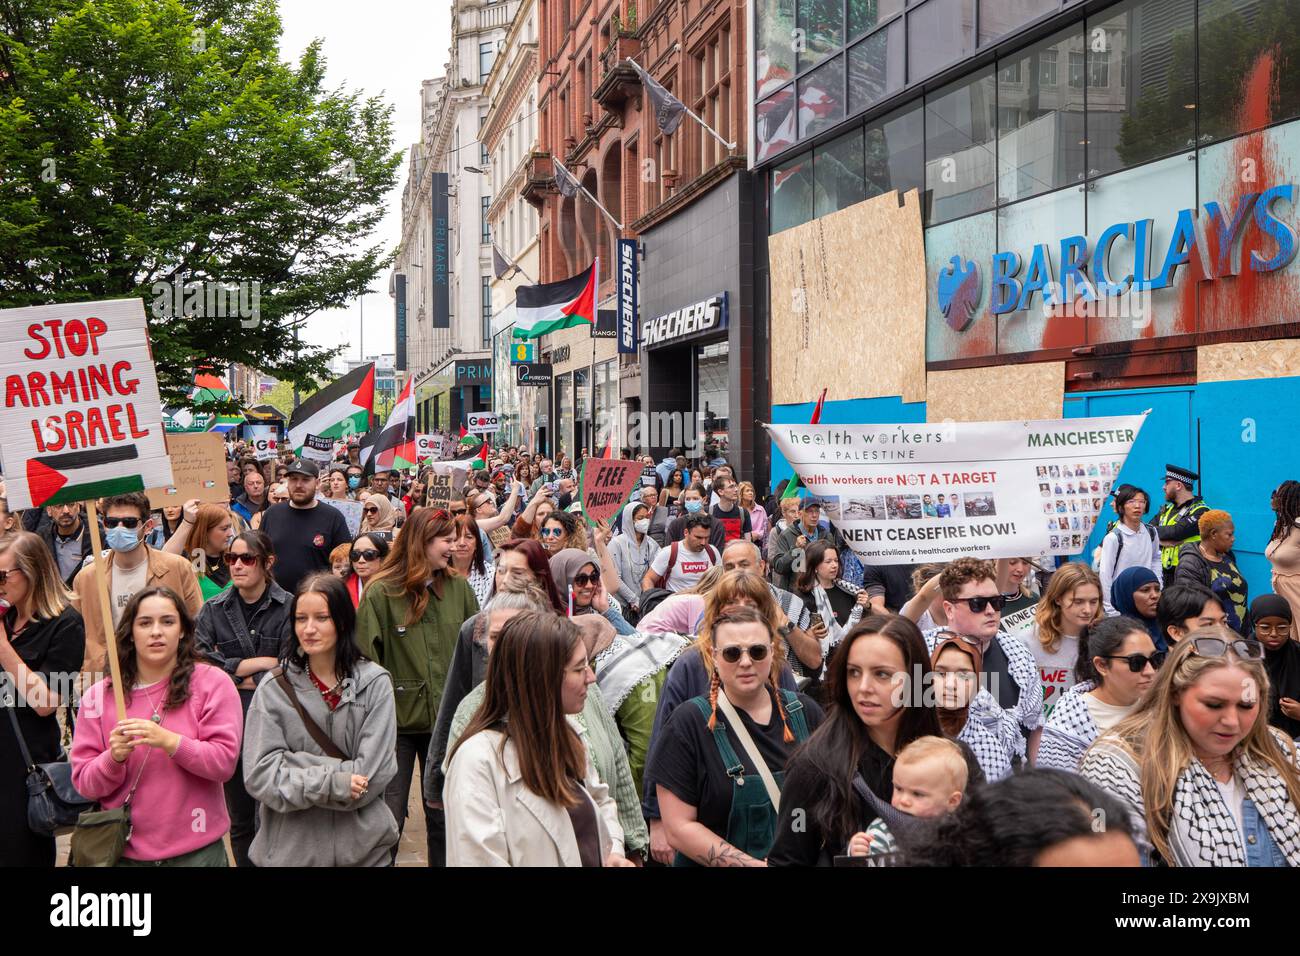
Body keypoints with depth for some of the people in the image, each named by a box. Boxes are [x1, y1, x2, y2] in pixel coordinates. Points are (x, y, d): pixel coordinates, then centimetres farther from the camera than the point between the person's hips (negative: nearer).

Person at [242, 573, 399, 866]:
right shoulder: (273, 689, -4)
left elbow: (373, 773, -13)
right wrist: (332, 782, -20)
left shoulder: (374, 683, -6)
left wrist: (297, 770, -15)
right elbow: (260, 775, -11)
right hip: (290, 849, 1)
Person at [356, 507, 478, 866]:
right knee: (388, 821, 4)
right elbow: (365, 659, -9)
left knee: (443, 816, 14)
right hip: (397, 719, -3)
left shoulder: (459, 588, 2)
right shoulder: (381, 593, -9)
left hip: (448, 718, 4)